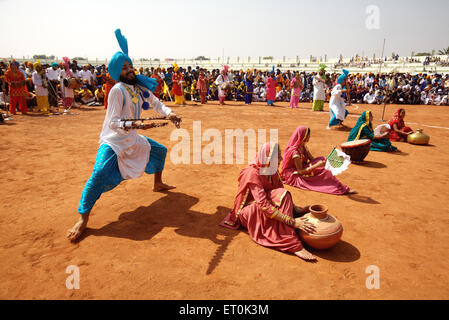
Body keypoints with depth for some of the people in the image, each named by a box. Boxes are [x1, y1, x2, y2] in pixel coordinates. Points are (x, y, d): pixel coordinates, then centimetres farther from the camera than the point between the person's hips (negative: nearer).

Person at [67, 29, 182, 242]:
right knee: (100, 174, -24)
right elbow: (113, 123, -22)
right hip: (114, 142, -8)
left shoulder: (141, 87, 3)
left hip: (133, 140, 8)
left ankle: (158, 185, 38)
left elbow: (156, 103, 12)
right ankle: (83, 219, -15)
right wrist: (136, 125, -36)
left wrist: (169, 114, -9)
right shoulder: (117, 90, -18)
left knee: (160, 151, 17)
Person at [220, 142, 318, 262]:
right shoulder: (253, 173, -26)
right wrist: (292, 221, -38)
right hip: (248, 212, -8)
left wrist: (295, 208, -16)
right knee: (280, 196, -30)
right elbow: (263, 205, -34)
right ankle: (293, 246, -35)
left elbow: (281, 190, 1)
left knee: (282, 195, -19)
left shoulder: (272, 170, -2)